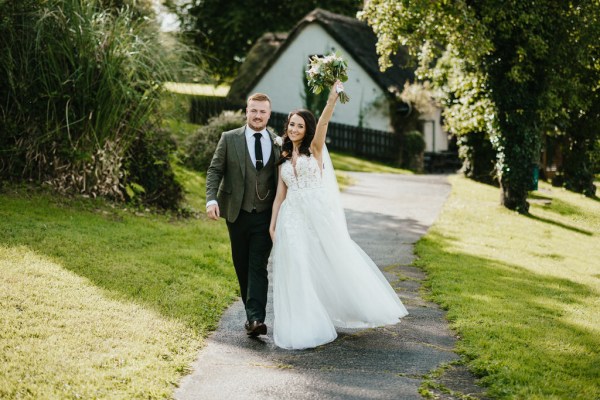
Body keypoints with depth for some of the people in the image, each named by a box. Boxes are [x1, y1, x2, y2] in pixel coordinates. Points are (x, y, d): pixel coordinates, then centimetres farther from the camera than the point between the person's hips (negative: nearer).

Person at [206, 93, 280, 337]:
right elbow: (215, 170, 0)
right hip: (237, 214, 1)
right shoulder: (229, 139, 1)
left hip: (265, 216, -1)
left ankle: (256, 319, -14)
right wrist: (211, 199, -14)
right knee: (242, 267, 10)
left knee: (258, 267, -8)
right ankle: (251, 312, 24)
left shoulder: (279, 143, 5)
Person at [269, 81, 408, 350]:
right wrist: (272, 224, 7)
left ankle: (364, 306, 14)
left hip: (319, 215, -4)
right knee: (299, 271, 1)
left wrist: (333, 97, -28)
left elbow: (323, 121, -12)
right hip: (292, 218, 4)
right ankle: (307, 326, 9)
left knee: (335, 263, 0)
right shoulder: (284, 158, 16)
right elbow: (280, 194, 14)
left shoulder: (314, 148, 5)